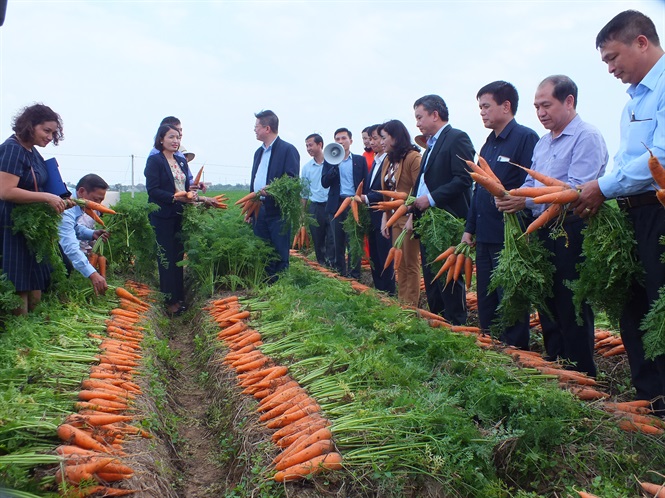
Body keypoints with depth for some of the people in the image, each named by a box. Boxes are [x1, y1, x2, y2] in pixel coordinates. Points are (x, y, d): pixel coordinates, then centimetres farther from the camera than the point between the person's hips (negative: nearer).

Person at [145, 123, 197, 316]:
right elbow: (153, 190, -14)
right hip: (163, 216, -6)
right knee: (167, 259, -2)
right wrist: (175, 198, -22)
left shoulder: (182, 161, 14)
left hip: (180, 215, 6)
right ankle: (170, 301, 6)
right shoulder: (154, 160, -6)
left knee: (179, 257, 10)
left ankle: (179, 298, 18)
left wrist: (191, 196, -4)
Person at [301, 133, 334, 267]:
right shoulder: (306, 167, 9)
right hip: (315, 207, 4)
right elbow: (304, 192, 14)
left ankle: (332, 266, -1)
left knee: (332, 240, -6)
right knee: (318, 241, 8)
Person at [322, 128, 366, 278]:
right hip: (337, 204, 1)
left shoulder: (360, 160, 7)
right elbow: (324, 183, -3)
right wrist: (335, 164, -12)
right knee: (338, 242, 6)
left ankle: (354, 275, 5)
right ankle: (340, 273, 14)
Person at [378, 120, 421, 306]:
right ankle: (401, 301, 19)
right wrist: (385, 219, 6)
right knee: (400, 264, 12)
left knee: (411, 264, 1)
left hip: (409, 218, -8)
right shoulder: (388, 161, 13)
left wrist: (412, 218, -21)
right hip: (394, 218, 8)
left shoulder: (413, 157, -10)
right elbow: (386, 193, 13)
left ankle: (411, 305, 9)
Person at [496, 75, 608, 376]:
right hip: (543, 231, 9)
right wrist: (510, 196, -3)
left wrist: (526, 201, -22)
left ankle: (581, 377, 8)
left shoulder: (587, 137, -9)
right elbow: (530, 184, 19)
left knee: (572, 310, -3)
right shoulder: (542, 143, 19)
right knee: (547, 306, 14)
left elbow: (576, 190, -20)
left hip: (571, 231, -9)